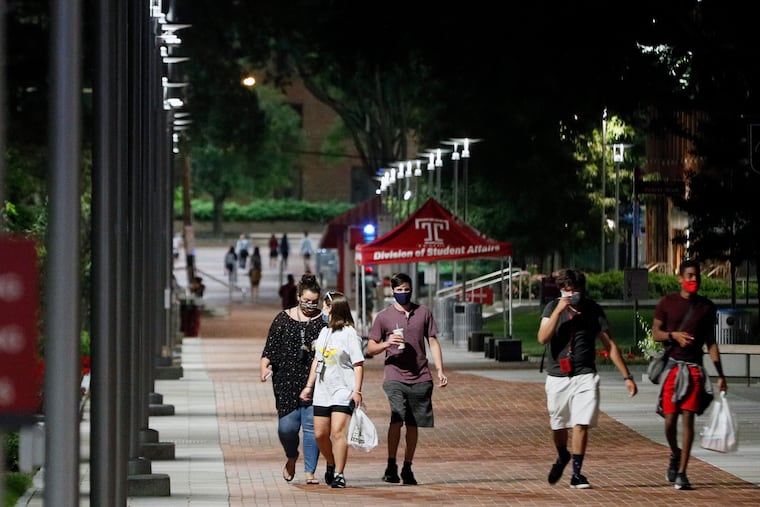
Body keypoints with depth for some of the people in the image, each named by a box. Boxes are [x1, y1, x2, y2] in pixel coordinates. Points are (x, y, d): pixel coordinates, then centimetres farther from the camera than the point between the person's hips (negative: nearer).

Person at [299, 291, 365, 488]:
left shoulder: (349, 333, -9)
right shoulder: (324, 332, 12)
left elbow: (358, 364, -11)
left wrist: (357, 390, -17)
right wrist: (309, 386, 21)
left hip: (343, 391, -7)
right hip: (322, 391, 7)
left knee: (338, 431, -16)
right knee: (320, 434, 8)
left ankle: (339, 474, -12)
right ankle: (332, 464, 30)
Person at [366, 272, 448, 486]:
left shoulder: (423, 312, 10)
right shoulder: (383, 316, 4)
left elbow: (433, 342, 14)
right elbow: (370, 349, 6)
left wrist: (440, 370, 5)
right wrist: (387, 344, -14)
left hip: (420, 378, 3)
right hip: (394, 376, -3)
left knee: (413, 424, 5)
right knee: (397, 417, -20)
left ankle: (407, 468, 16)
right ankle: (391, 466, -15)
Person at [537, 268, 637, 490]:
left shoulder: (592, 310, 0)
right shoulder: (553, 308, -1)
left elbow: (610, 345, 4)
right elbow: (543, 338, -15)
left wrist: (627, 376, 2)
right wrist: (559, 311, -23)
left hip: (585, 376, -1)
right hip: (557, 378, 1)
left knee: (581, 424, -12)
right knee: (558, 426, 10)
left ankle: (576, 474, -6)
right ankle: (562, 457, 40)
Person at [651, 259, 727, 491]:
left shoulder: (707, 307, 8)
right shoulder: (667, 302, 2)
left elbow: (711, 342, 11)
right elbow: (655, 333, 4)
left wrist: (720, 375, 6)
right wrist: (674, 335, -17)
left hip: (694, 368, 1)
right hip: (672, 365, -1)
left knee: (688, 418, -6)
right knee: (670, 419, -1)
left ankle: (681, 473, -5)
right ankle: (675, 454, 30)